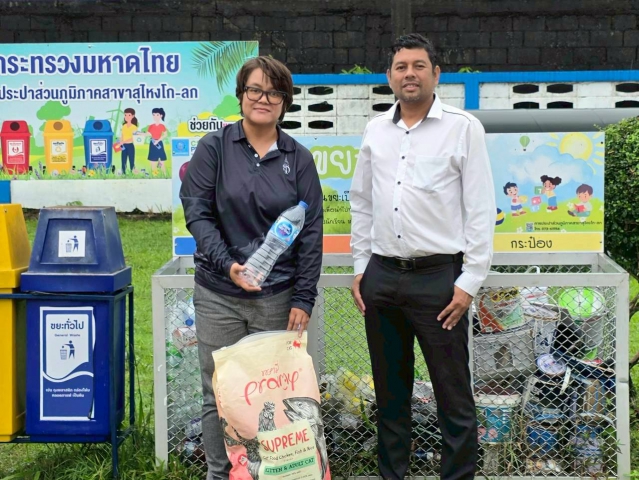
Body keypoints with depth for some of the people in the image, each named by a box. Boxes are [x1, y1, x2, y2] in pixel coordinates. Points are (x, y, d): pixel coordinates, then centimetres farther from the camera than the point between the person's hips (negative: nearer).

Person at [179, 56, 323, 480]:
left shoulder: (299, 159, 3)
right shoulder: (214, 148, 0)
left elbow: (311, 233, 2)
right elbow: (197, 213, -5)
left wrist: (304, 299, -4)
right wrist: (228, 264, -19)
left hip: (277, 297, 1)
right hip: (218, 295, -1)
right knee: (219, 393, 5)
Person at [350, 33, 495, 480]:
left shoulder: (463, 127, -3)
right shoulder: (375, 130, 10)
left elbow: (481, 209, -6)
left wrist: (470, 281, -10)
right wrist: (361, 268, 10)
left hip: (438, 276, -4)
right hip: (382, 276, 5)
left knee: (453, 393, 1)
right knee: (390, 389, 14)